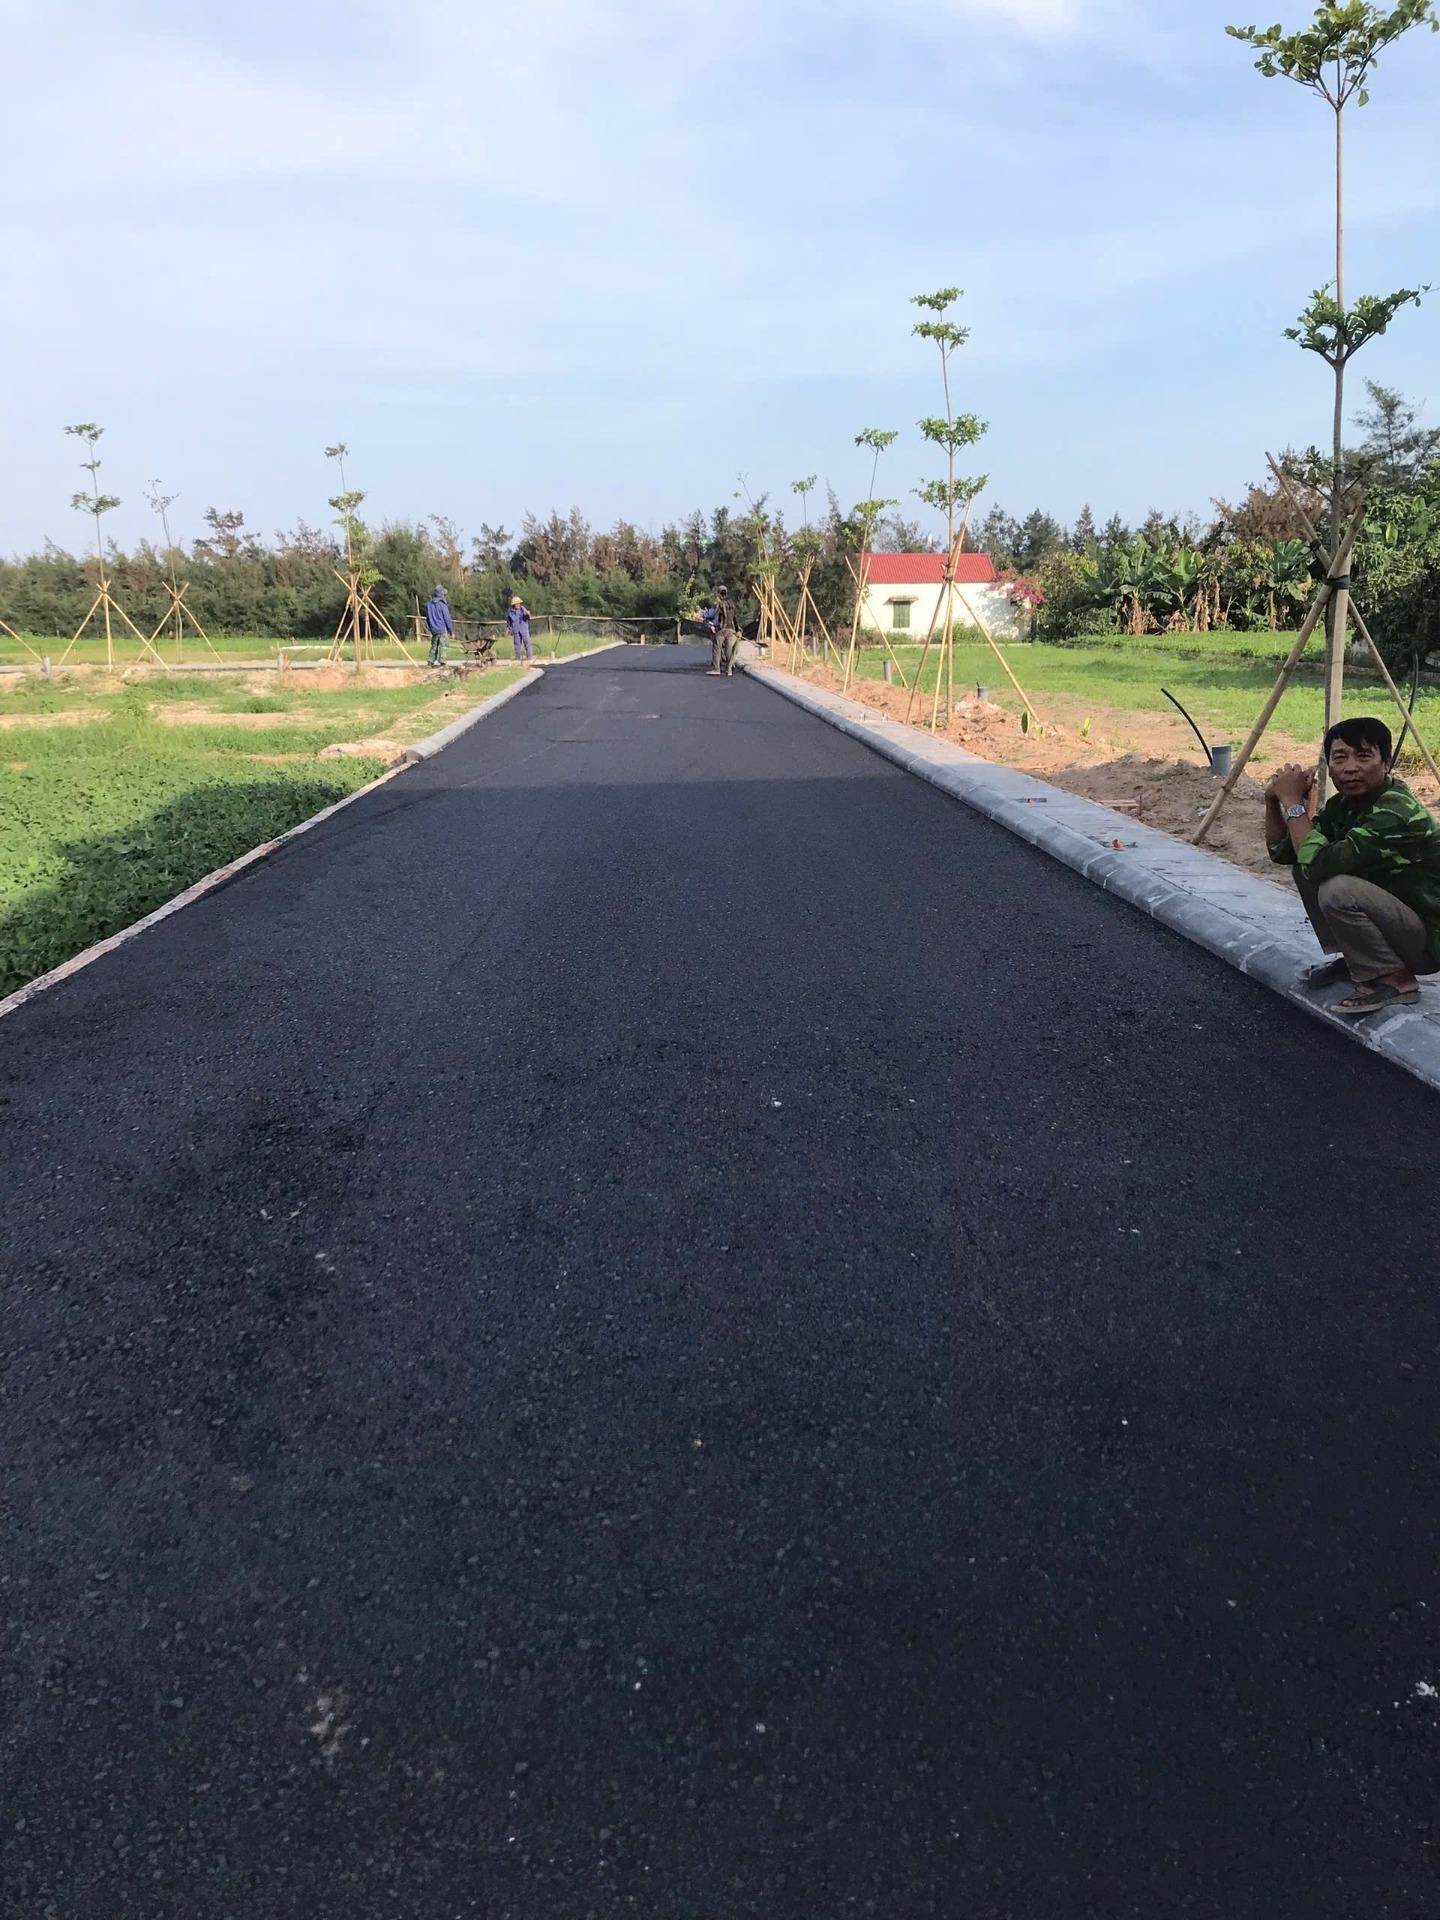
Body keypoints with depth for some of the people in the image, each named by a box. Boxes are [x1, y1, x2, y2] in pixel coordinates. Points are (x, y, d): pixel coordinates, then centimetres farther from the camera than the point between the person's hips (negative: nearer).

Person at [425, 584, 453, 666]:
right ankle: (441, 662, -2)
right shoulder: (442, 605, -13)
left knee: (433, 645, 15)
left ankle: (431, 661, 16)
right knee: (442, 646, 0)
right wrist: (451, 630, -1)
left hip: (434, 629, 6)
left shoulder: (429, 604, 5)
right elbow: (447, 618, -10)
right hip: (443, 629, -6)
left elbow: (427, 618, 13)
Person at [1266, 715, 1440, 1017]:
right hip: (1386, 910, 9)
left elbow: (1319, 864, -36)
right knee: (1305, 866, 1)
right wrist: (1274, 801, -12)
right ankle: (1348, 958, 12)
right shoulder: (1344, 804, -1)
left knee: (1338, 890, -30)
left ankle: (1396, 981, -12)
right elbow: (1282, 853, 3)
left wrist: (1293, 802, -26)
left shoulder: (1397, 811, -27)